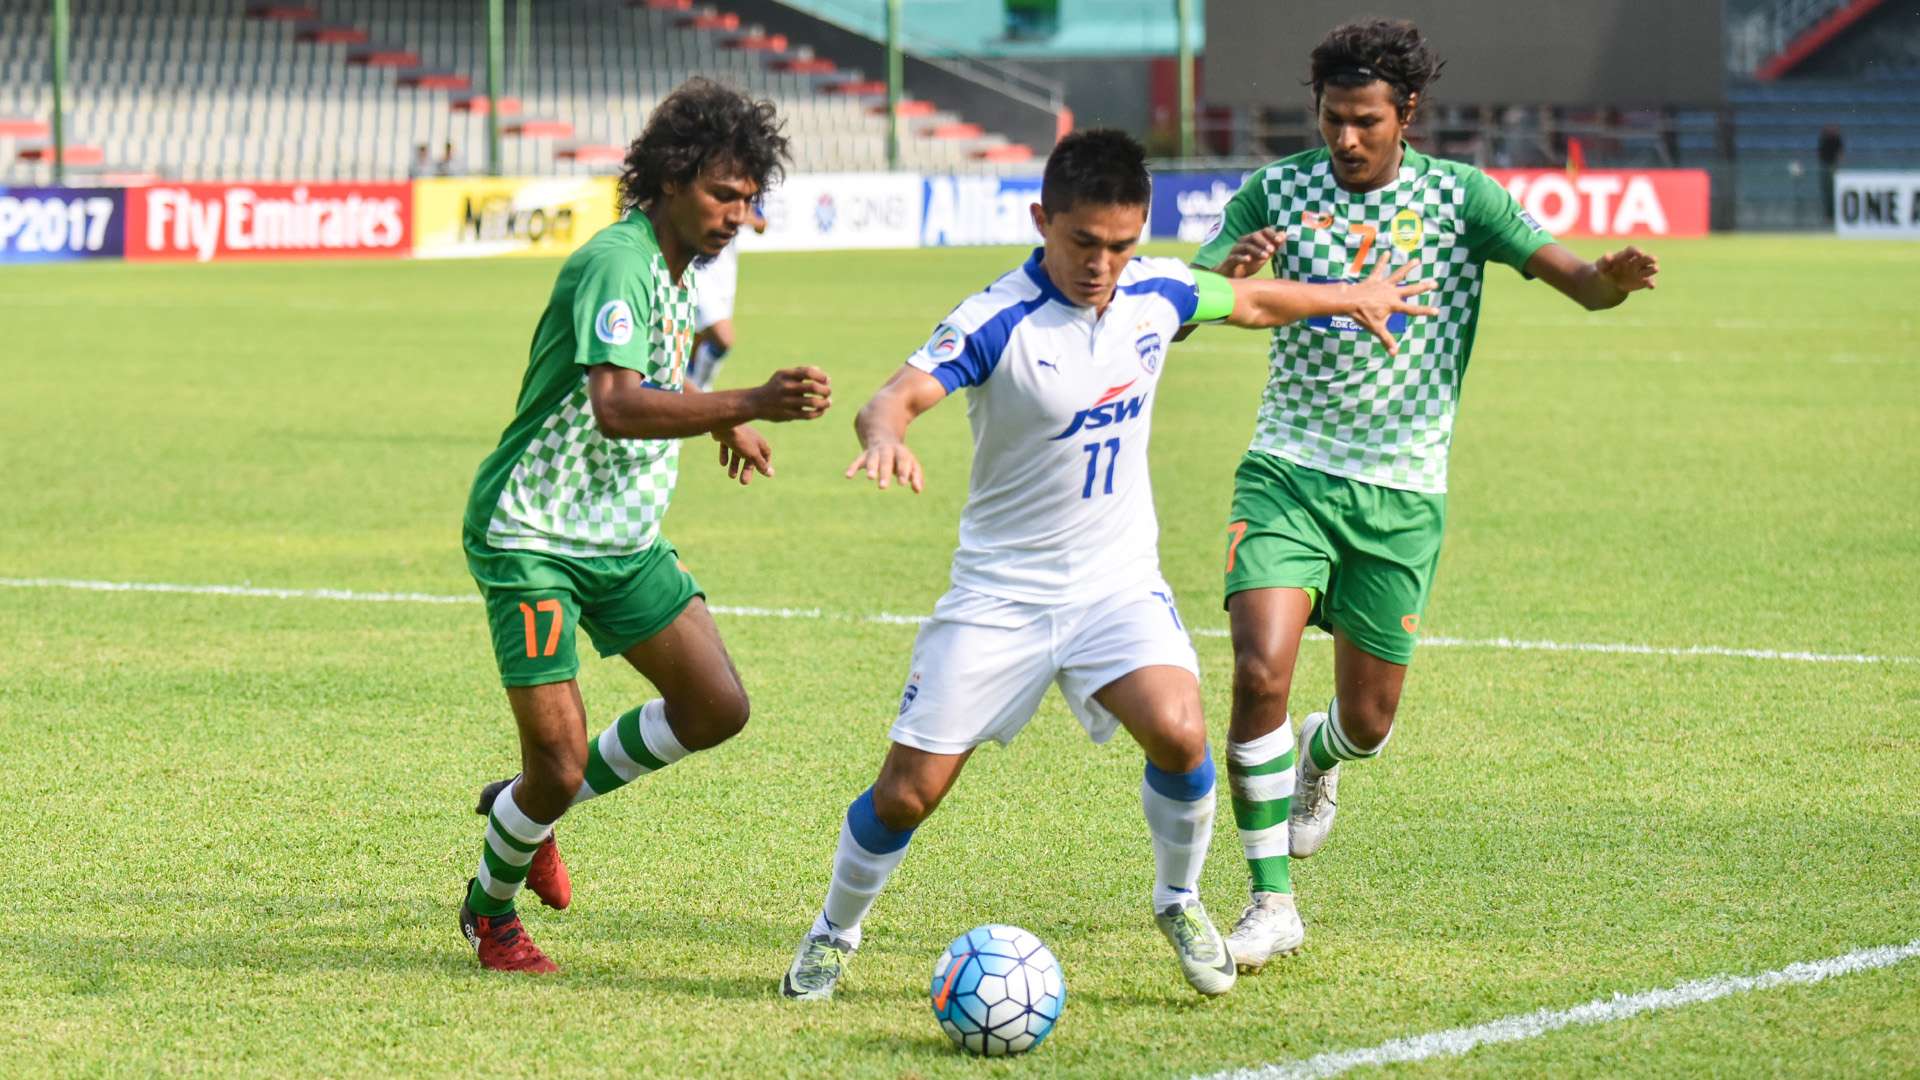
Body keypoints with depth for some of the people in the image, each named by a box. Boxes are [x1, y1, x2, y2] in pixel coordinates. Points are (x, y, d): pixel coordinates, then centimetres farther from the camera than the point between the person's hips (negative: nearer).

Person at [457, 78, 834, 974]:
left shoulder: (677, 267, 8)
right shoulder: (617, 263, -22)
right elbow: (615, 407, -38)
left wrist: (724, 425, 17)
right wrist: (751, 405, -46)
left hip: (625, 537, 9)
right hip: (533, 536, -9)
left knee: (718, 707, 1)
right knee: (561, 765, -11)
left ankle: (528, 804, 20)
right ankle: (490, 908, 19)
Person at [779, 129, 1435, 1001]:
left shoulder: (1157, 294, -4)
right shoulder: (997, 323, -20)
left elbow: (1247, 301, 18)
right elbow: (897, 396, -34)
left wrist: (1350, 298, 31)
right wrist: (885, 437, -58)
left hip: (1118, 580, 3)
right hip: (1001, 591, -3)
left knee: (1177, 734, -24)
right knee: (909, 790, -3)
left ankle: (1178, 900, 5)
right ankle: (834, 935, 26)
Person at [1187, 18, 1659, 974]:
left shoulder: (1457, 197, -2)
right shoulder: (1276, 192, 0)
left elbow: (1575, 280, -9)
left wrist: (1613, 277, -34)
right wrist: (1229, 273, -26)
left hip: (1401, 495, 1)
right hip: (1287, 474, -1)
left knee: (1368, 722, 6)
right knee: (1260, 674, -20)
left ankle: (1318, 759, 46)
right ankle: (1272, 903, -11)